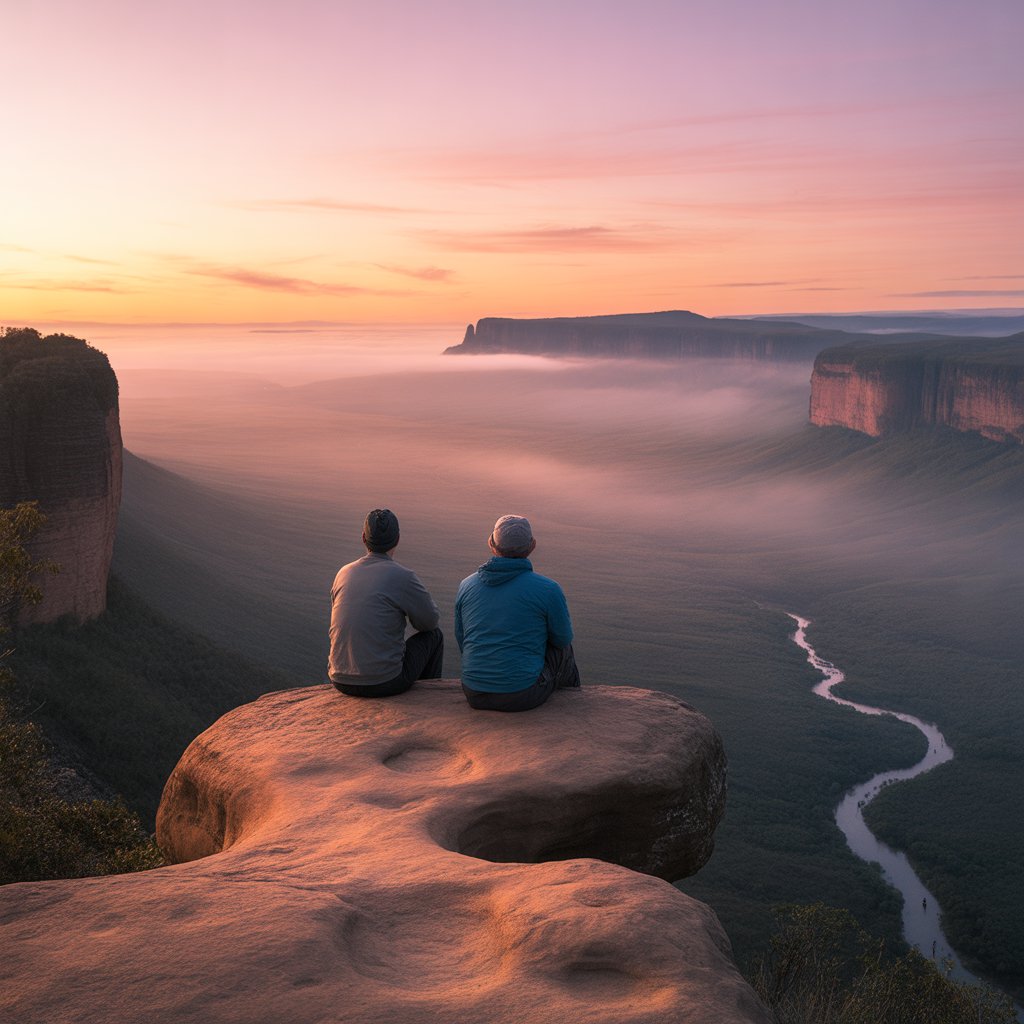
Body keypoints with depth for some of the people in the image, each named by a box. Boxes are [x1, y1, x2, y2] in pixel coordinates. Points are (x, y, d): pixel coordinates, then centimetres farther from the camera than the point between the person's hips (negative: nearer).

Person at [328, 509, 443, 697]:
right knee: (434, 636, 18)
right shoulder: (402, 576, -12)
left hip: (341, 681, 6)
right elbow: (430, 621, 0)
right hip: (384, 683, -6)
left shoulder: (343, 573, 5)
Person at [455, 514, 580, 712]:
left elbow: (461, 642, 11)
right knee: (563, 649, 26)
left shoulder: (466, 585, 2)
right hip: (524, 696, -5)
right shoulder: (548, 589, -12)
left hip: (475, 695, 5)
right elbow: (563, 638, 3)